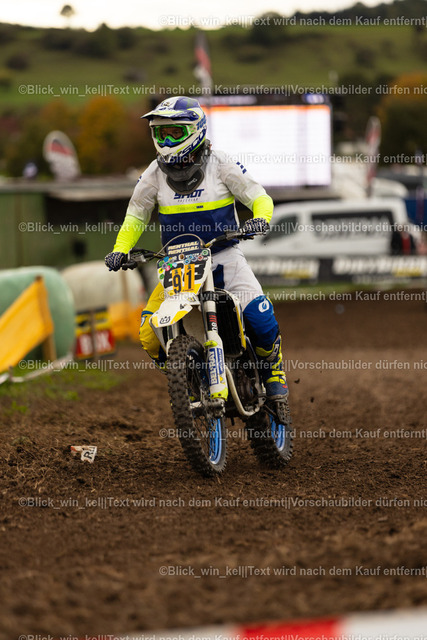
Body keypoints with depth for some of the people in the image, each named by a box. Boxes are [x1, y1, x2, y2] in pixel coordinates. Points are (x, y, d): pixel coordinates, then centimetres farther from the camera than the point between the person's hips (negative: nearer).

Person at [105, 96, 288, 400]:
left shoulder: (220, 164, -5)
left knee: (260, 317, -24)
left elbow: (258, 196, -1)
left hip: (223, 254, -2)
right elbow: (136, 215, 14)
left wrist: (261, 216, -24)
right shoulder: (155, 173, 3)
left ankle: (273, 367, 8)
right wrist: (120, 250, -2)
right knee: (150, 336, -14)